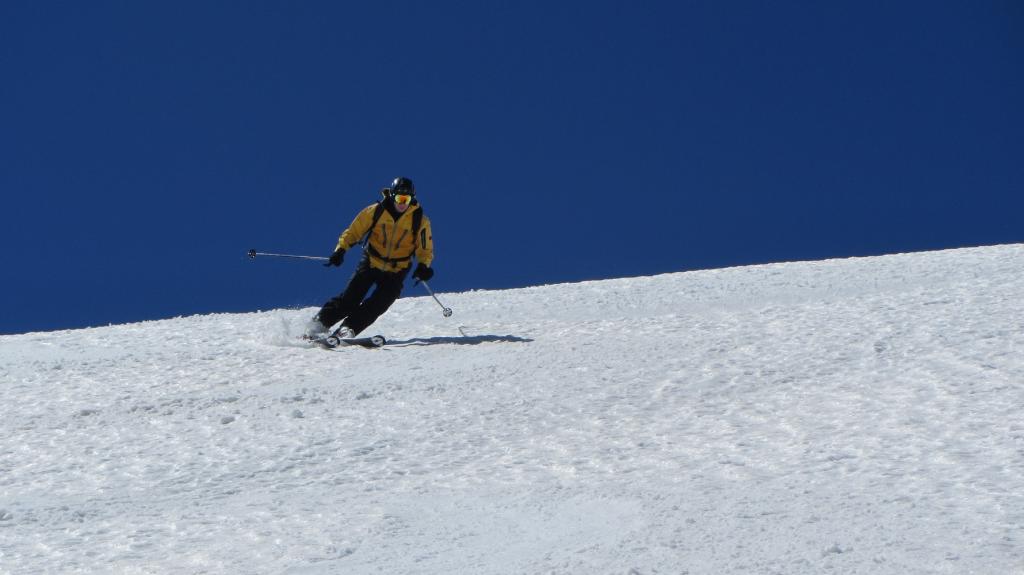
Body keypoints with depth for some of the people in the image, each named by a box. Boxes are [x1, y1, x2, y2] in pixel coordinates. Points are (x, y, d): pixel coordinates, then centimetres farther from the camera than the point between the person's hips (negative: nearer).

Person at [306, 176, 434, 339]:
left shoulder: (420, 220, -9)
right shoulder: (376, 211, -9)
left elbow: (425, 249, -1)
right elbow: (354, 231, -3)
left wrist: (424, 266, -20)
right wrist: (340, 249, -16)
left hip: (396, 272, 0)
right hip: (371, 263, 0)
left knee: (377, 305, -15)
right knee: (350, 297, -10)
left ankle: (347, 330, -12)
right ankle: (319, 323, -3)